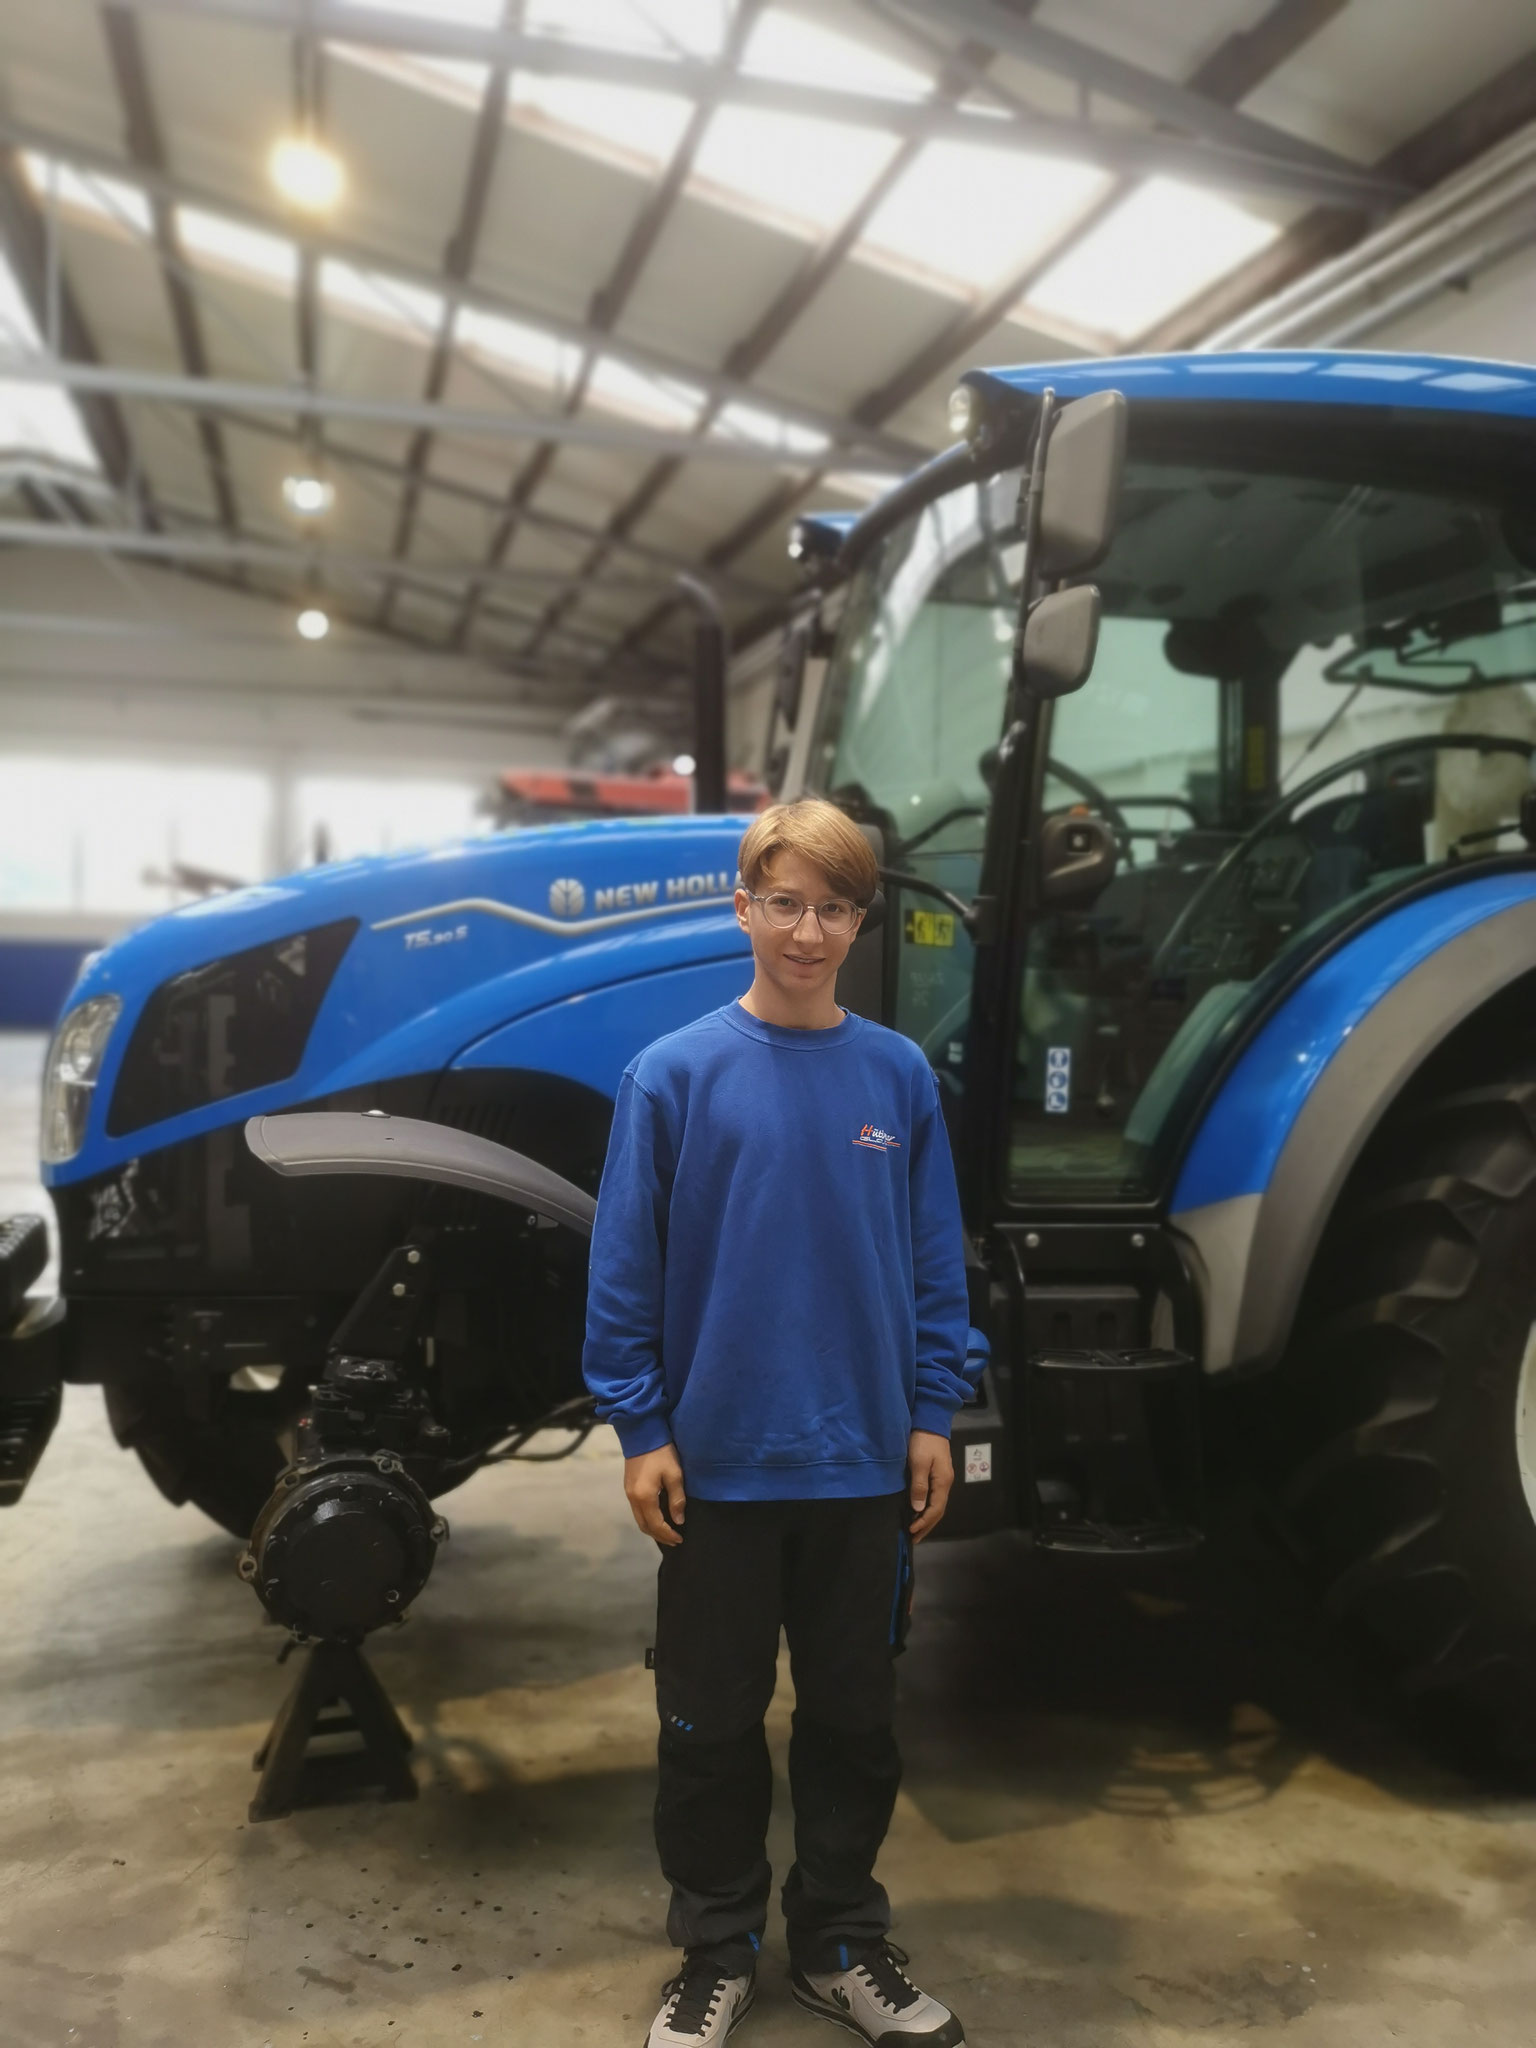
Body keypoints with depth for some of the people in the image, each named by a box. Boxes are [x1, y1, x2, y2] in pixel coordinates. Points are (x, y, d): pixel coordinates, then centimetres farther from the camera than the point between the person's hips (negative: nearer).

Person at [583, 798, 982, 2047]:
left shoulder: (900, 1076, 0)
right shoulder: (675, 1075, -7)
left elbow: (935, 1265, 4)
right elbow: (626, 1271, -5)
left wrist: (933, 1415, 1)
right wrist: (640, 1430, -7)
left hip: (866, 1465, 2)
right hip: (720, 1463, -2)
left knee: (856, 1718, 16)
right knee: (713, 1722, 12)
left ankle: (841, 1944, 35)